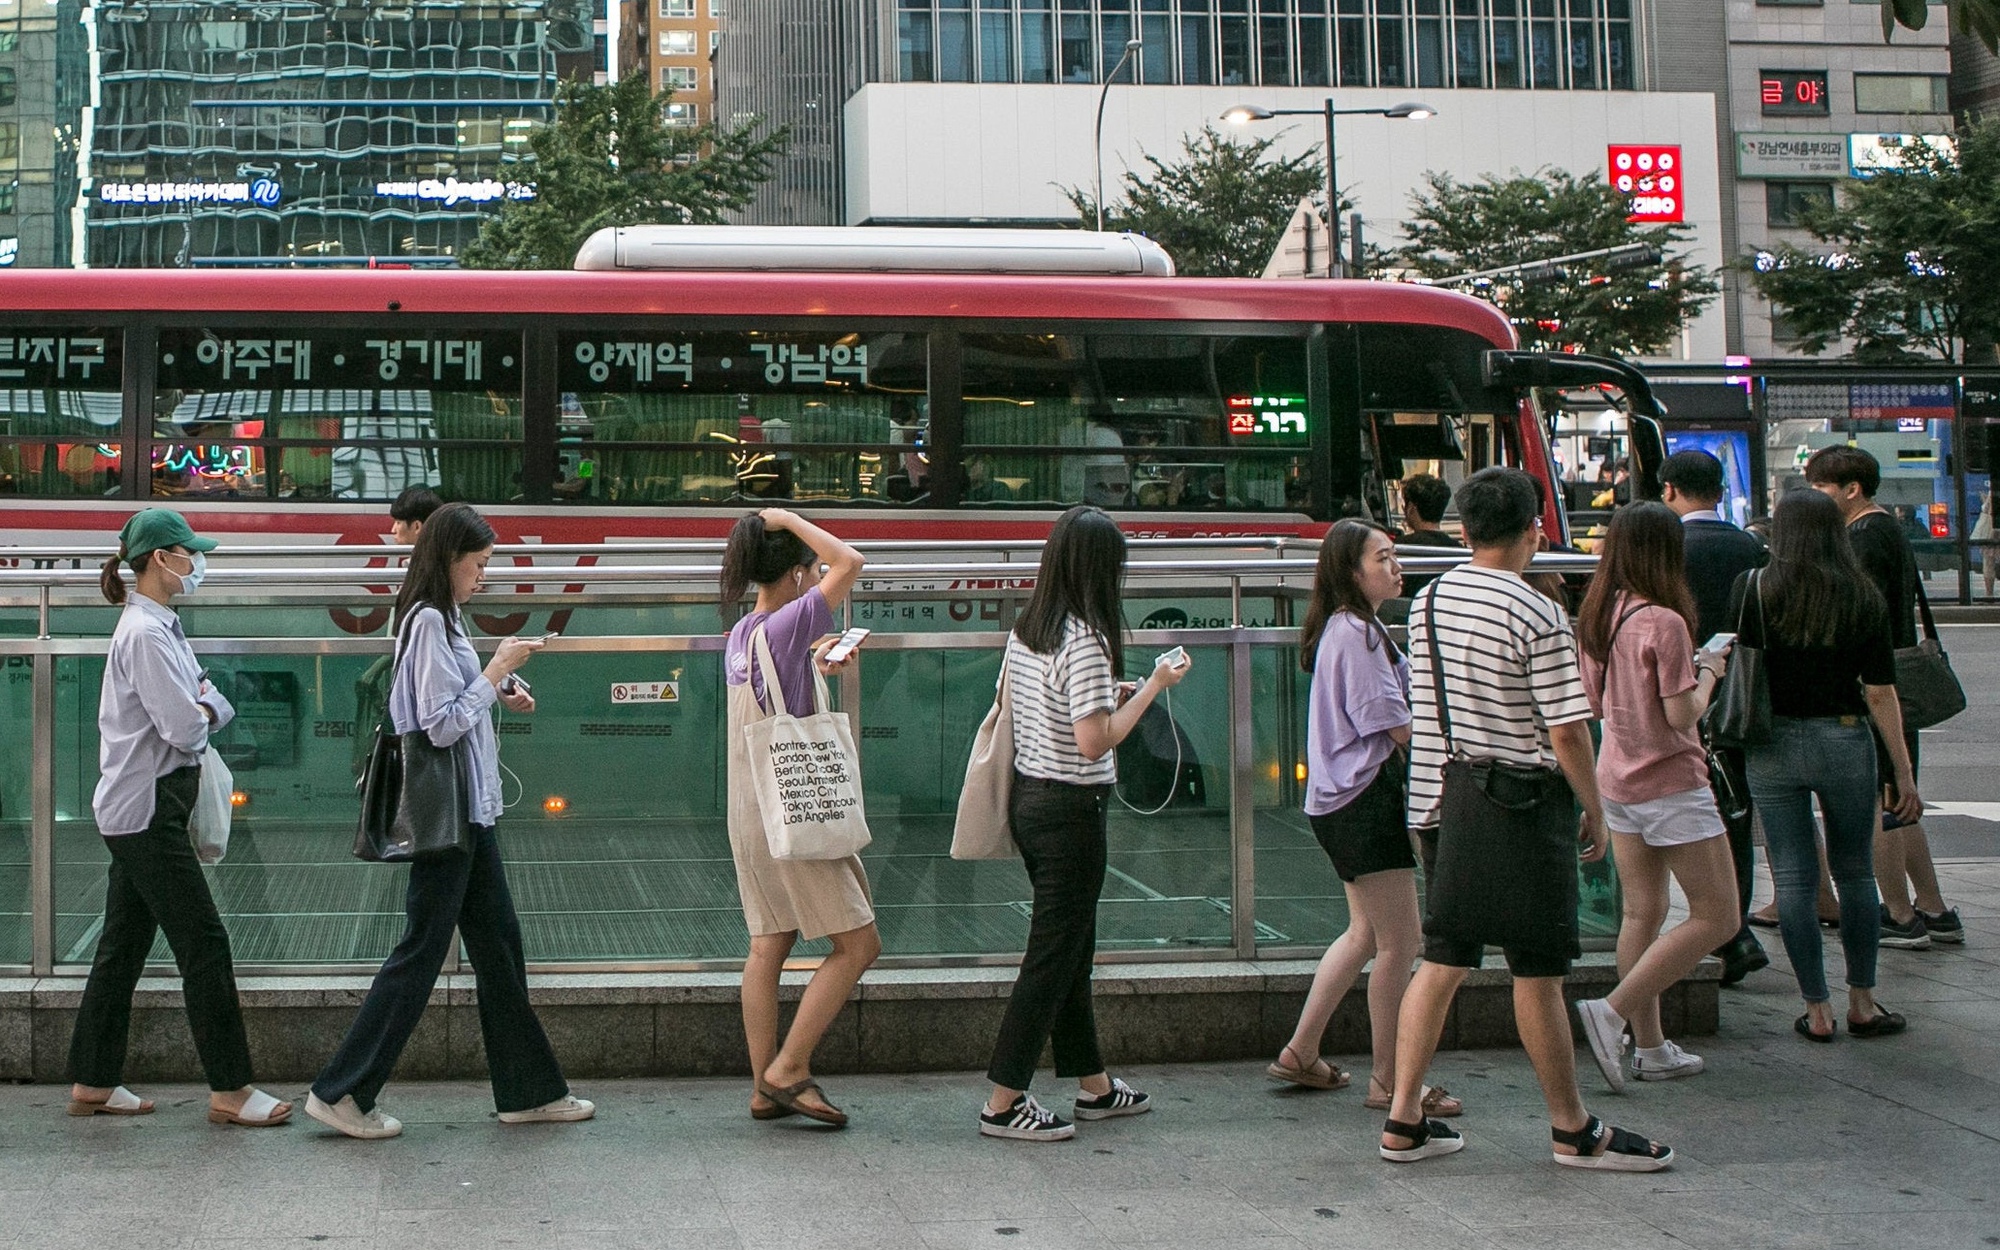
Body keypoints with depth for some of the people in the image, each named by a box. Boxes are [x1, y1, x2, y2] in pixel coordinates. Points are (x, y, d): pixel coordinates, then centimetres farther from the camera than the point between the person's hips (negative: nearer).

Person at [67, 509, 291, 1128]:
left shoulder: (159, 626, 16)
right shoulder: (145, 634, -17)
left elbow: (211, 703, 15)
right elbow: (184, 726, -21)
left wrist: (200, 712, -6)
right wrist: (203, 717, -1)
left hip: (138, 813, 10)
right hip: (147, 810, -10)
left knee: (123, 945, 13)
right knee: (204, 943, -8)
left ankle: (93, 1083, 20)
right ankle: (229, 1089, -4)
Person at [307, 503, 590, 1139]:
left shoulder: (442, 619, 14)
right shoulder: (429, 622, -16)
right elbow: (442, 726, -20)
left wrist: (498, 691, 7)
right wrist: (495, 672, -14)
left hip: (469, 808, 10)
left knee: (498, 943, 12)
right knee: (422, 949, -3)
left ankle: (529, 1091, 19)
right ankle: (341, 1093, 5)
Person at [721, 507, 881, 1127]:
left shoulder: (740, 634, 9)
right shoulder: (786, 625, -16)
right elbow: (850, 562, -21)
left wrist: (815, 658, 25)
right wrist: (788, 519, -12)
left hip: (749, 814, 9)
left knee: (769, 945, 11)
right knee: (858, 943, -2)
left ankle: (765, 1088, 13)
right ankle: (788, 1070, -2)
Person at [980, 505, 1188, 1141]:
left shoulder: (1025, 630, 7)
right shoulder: (1085, 640, -19)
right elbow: (1095, 742, -23)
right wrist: (1151, 687, -13)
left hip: (1028, 797, 9)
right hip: (1071, 809, -9)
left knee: (1071, 946, 17)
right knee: (1052, 956, -1)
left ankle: (1094, 1085, 29)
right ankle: (1003, 1104, 3)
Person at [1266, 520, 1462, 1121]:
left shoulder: (1349, 629, 18)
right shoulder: (1355, 631, -16)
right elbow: (1397, 724, -18)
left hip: (1346, 800, 11)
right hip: (1366, 799, -11)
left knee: (1366, 932, 18)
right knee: (1401, 942, -4)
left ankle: (1300, 1053, 24)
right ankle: (1388, 1081, 4)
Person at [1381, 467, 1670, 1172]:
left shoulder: (1428, 603, 6)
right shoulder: (1538, 617, -15)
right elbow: (1567, 730, -15)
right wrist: (1595, 812, -4)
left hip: (1445, 806, 7)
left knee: (1441, 962, 11)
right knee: (1538, 974, 3)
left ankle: (1404, 1122, 12)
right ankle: (1573, 1131, 15)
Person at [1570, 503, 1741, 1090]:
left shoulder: (1597, 618, 5)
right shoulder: (1663, 622, -19)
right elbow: (1682, 714, -19)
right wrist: (1708, 671, -1)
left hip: (1618, 780, 8)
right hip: (1671, 783, -8)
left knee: (1642, 912, 13)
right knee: (1717, 916, 0)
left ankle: (1649, 1046, 16)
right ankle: (1612, 1010, -8)